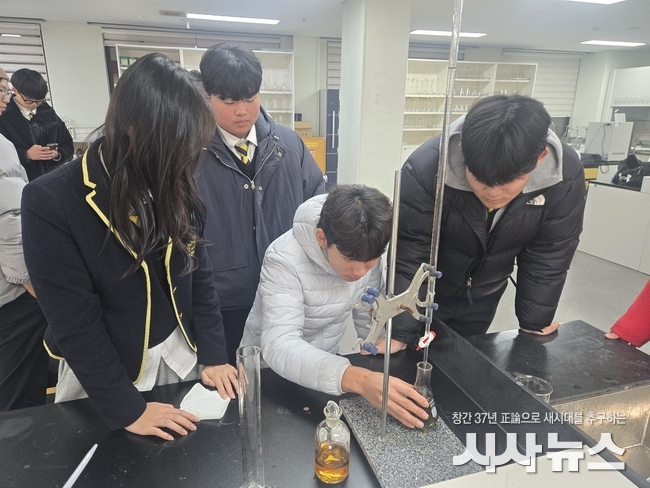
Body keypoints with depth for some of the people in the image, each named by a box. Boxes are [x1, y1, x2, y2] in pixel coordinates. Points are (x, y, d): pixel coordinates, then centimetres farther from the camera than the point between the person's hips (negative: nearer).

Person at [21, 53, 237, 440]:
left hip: (180, 356, 4)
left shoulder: (174, 188, -8)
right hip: (102, 372, -3)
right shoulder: (50, 201, -21)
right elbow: (73, 319, -20)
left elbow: (200, 273, -3)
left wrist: (213, 354, -7)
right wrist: (125, 407, -17)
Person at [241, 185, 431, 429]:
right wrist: (359, 379, -46)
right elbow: (279, 346, -36)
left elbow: (369, 312, 0)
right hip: (270, 373, -4)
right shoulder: (284, 259, -26)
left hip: (324, 364, 4)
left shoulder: (366, 250, -13)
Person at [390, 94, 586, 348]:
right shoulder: (424, 170, -34)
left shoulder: (565, 175, -25)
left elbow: (546, 258, -13)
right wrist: (399, 333, -28)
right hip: (425, 292, -2)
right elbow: (408, 258, -28)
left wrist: (535, 323, -4)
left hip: (484, 294, 3)